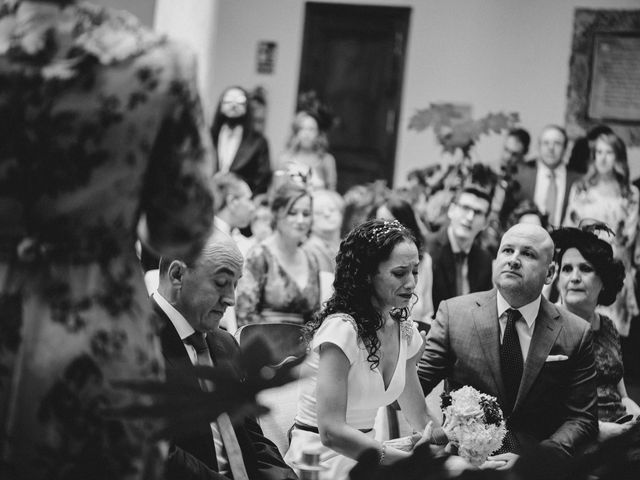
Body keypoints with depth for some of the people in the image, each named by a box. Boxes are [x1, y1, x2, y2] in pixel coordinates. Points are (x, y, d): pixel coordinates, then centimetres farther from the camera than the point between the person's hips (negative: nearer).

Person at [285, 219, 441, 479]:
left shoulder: (404, 332, 6)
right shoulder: (341, 329, -17)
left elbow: (421, 419, 13)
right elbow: (331, 431, -23)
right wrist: (412, 459, -27)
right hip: (322, 459, -6)